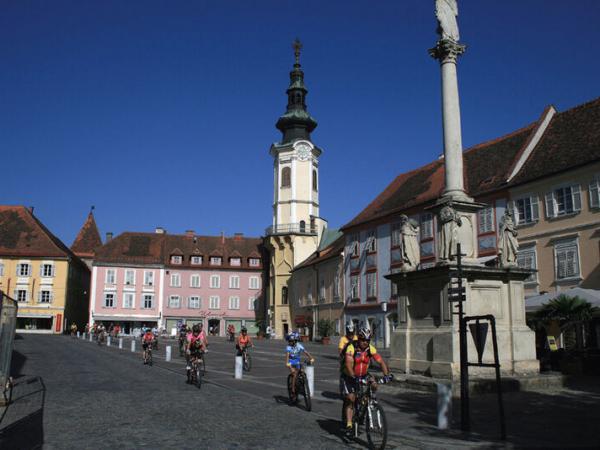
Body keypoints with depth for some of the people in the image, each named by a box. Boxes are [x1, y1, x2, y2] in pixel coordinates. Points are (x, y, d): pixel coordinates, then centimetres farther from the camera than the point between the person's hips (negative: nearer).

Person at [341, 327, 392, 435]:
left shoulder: (371, 349, -13)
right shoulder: (351, 348, -25)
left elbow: (381, 362, -16)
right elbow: (348, 365, -34)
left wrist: (386, 374, -31)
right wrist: (354, 377, -47)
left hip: (363, 375, 4)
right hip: (349, 377, -4)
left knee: (374, 385, -20)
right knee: (350, 399, -12)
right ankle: (349, 424, -4)